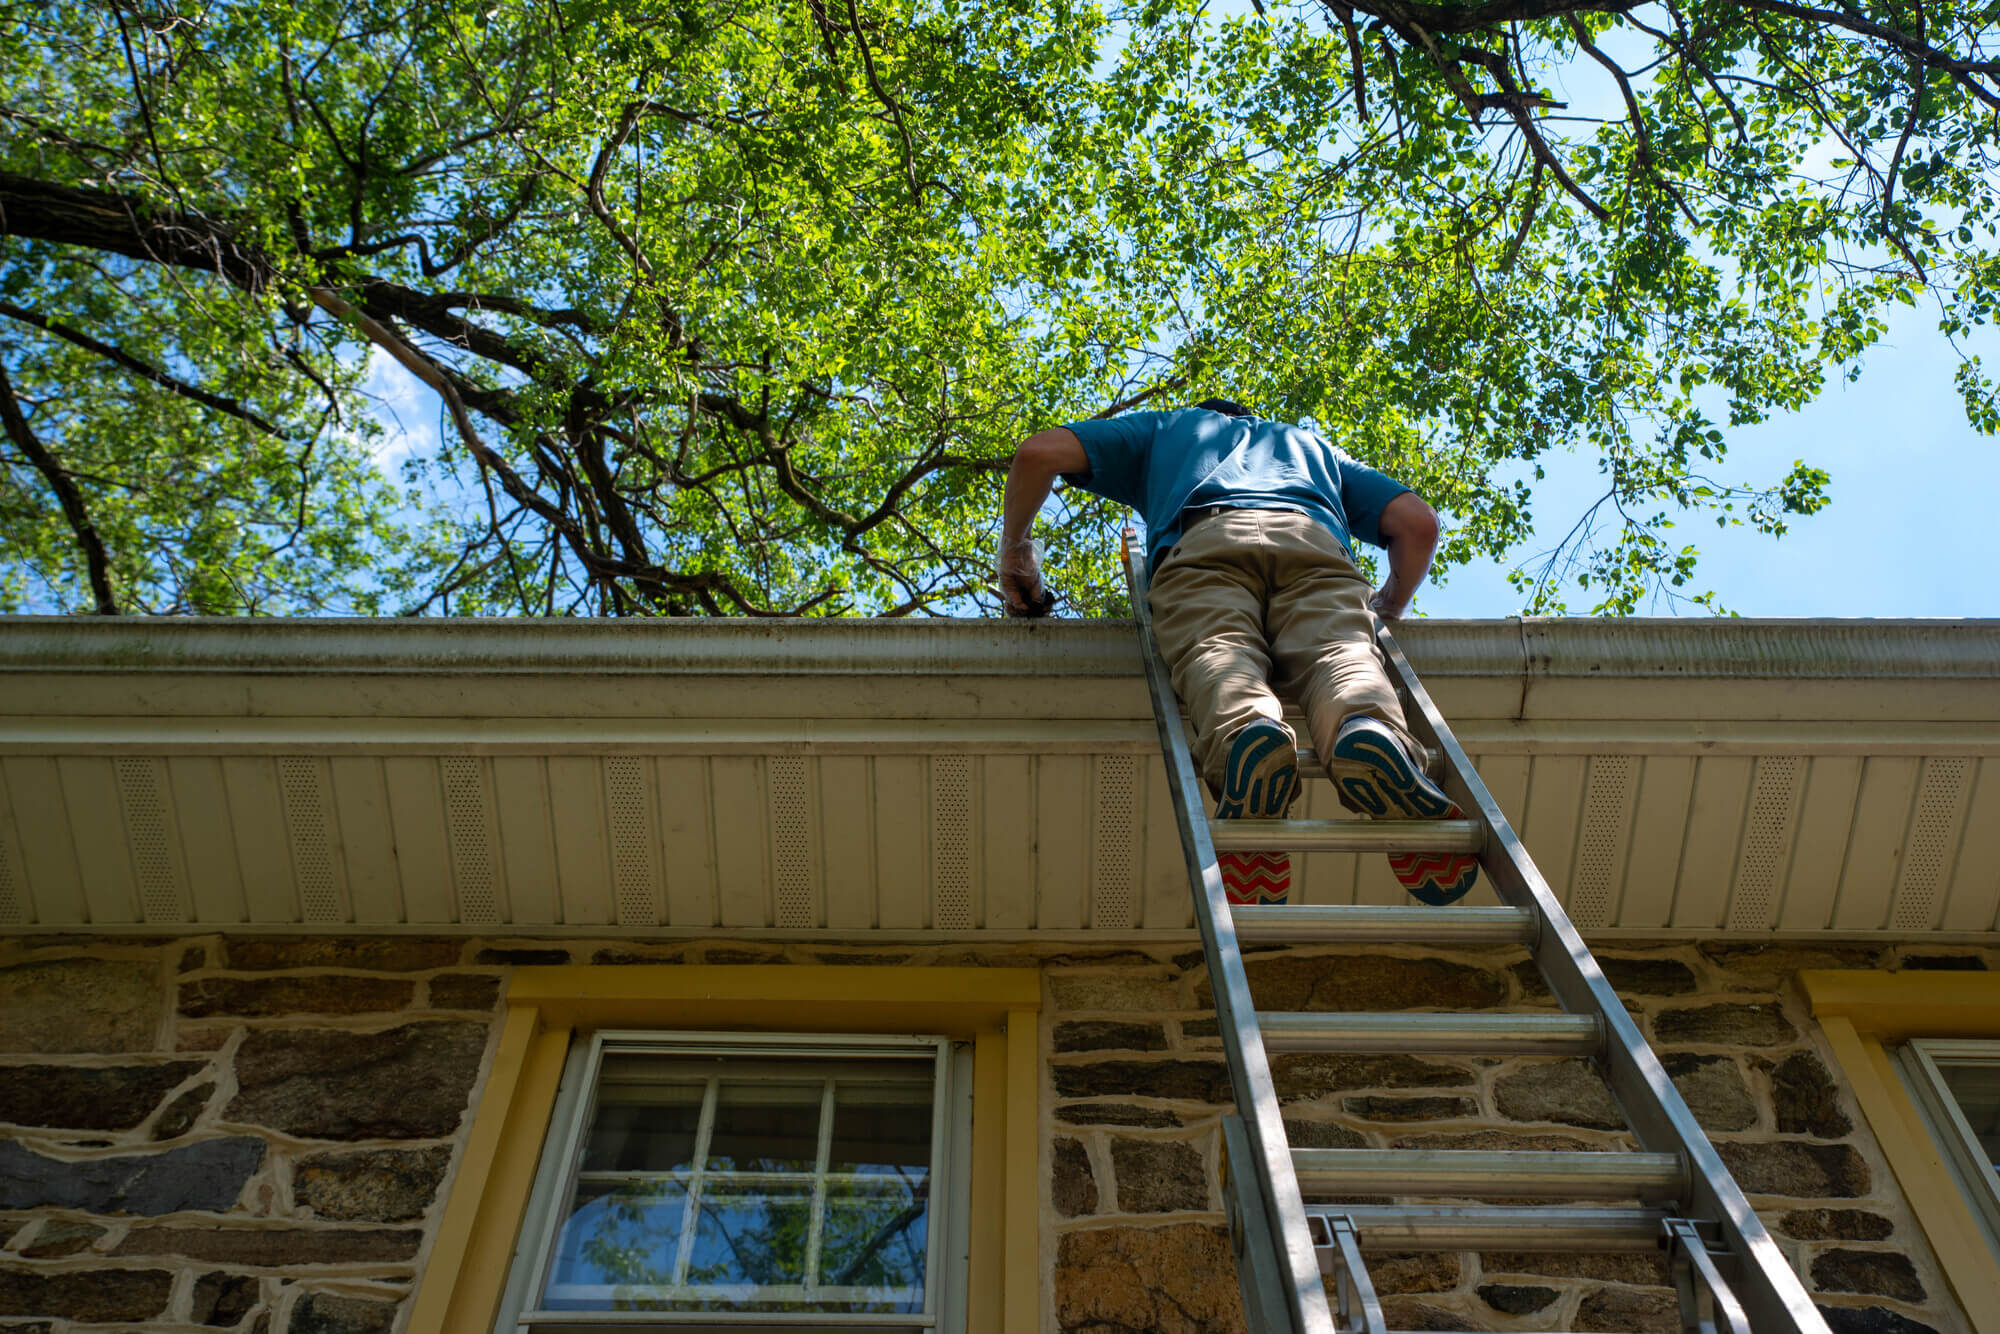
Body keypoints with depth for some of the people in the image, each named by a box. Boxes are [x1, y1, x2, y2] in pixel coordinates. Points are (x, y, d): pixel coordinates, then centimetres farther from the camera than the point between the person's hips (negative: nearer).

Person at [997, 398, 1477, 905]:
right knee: (1339, 653, -21)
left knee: (1216, 653, -24)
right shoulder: (1310, 443, 46)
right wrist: (1388, 607, 47)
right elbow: (1419, 521, 31)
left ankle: (1246, 736, -59)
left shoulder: (1165, 427, 42)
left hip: (1201, 541, -1)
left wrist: (1015, 551, 41)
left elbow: (1037, 453, 29)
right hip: (1313, 540, 1)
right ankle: (1376, 732, -55)